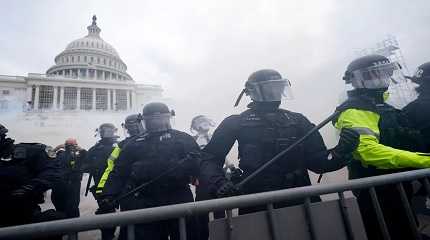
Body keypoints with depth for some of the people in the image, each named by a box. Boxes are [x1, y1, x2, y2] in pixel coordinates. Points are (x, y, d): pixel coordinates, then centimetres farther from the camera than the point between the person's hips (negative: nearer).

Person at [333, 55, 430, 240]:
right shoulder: (354, 113, -18)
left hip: (400, 187, 10)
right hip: (377, 194, -10)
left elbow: (402, 142, 23)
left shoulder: (383, 108, 15)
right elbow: (369, 150, -33)